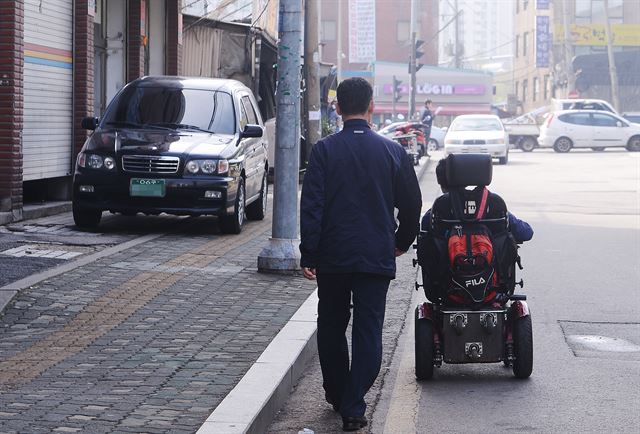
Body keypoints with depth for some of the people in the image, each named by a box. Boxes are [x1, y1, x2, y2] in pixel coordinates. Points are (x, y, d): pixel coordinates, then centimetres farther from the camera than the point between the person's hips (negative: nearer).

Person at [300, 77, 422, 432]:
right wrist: (402, 241, 22)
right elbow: (411, 203, 6)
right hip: (377, 257, 0)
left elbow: (312, 204, -9)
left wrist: (308, 254, -5)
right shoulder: (392, 151, -1)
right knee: (368, 331, 2)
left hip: (333, 256, 0)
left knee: (331, 327, 16)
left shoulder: (325, 150, -5)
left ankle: (336, 395, 26)